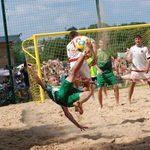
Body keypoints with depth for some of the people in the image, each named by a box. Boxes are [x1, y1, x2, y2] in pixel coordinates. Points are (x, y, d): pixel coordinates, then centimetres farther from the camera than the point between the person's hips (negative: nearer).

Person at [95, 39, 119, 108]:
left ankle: (117, 103, 5)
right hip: (101, 72, -2)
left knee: (115, 86, -6)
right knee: (100, 89, -5)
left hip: (109, 71, 2)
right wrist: (98, 69, -16)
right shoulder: (97, 52, 3)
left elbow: (112, 60, 19)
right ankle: (101, 105, 8)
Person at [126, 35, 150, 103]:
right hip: (135, 69, 1)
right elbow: (129, 58, 6)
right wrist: (128, 59, -18)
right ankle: (129, 99, 2)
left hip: (144, 69, 0)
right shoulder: (132, 48, 3)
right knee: (132, 83, -2)